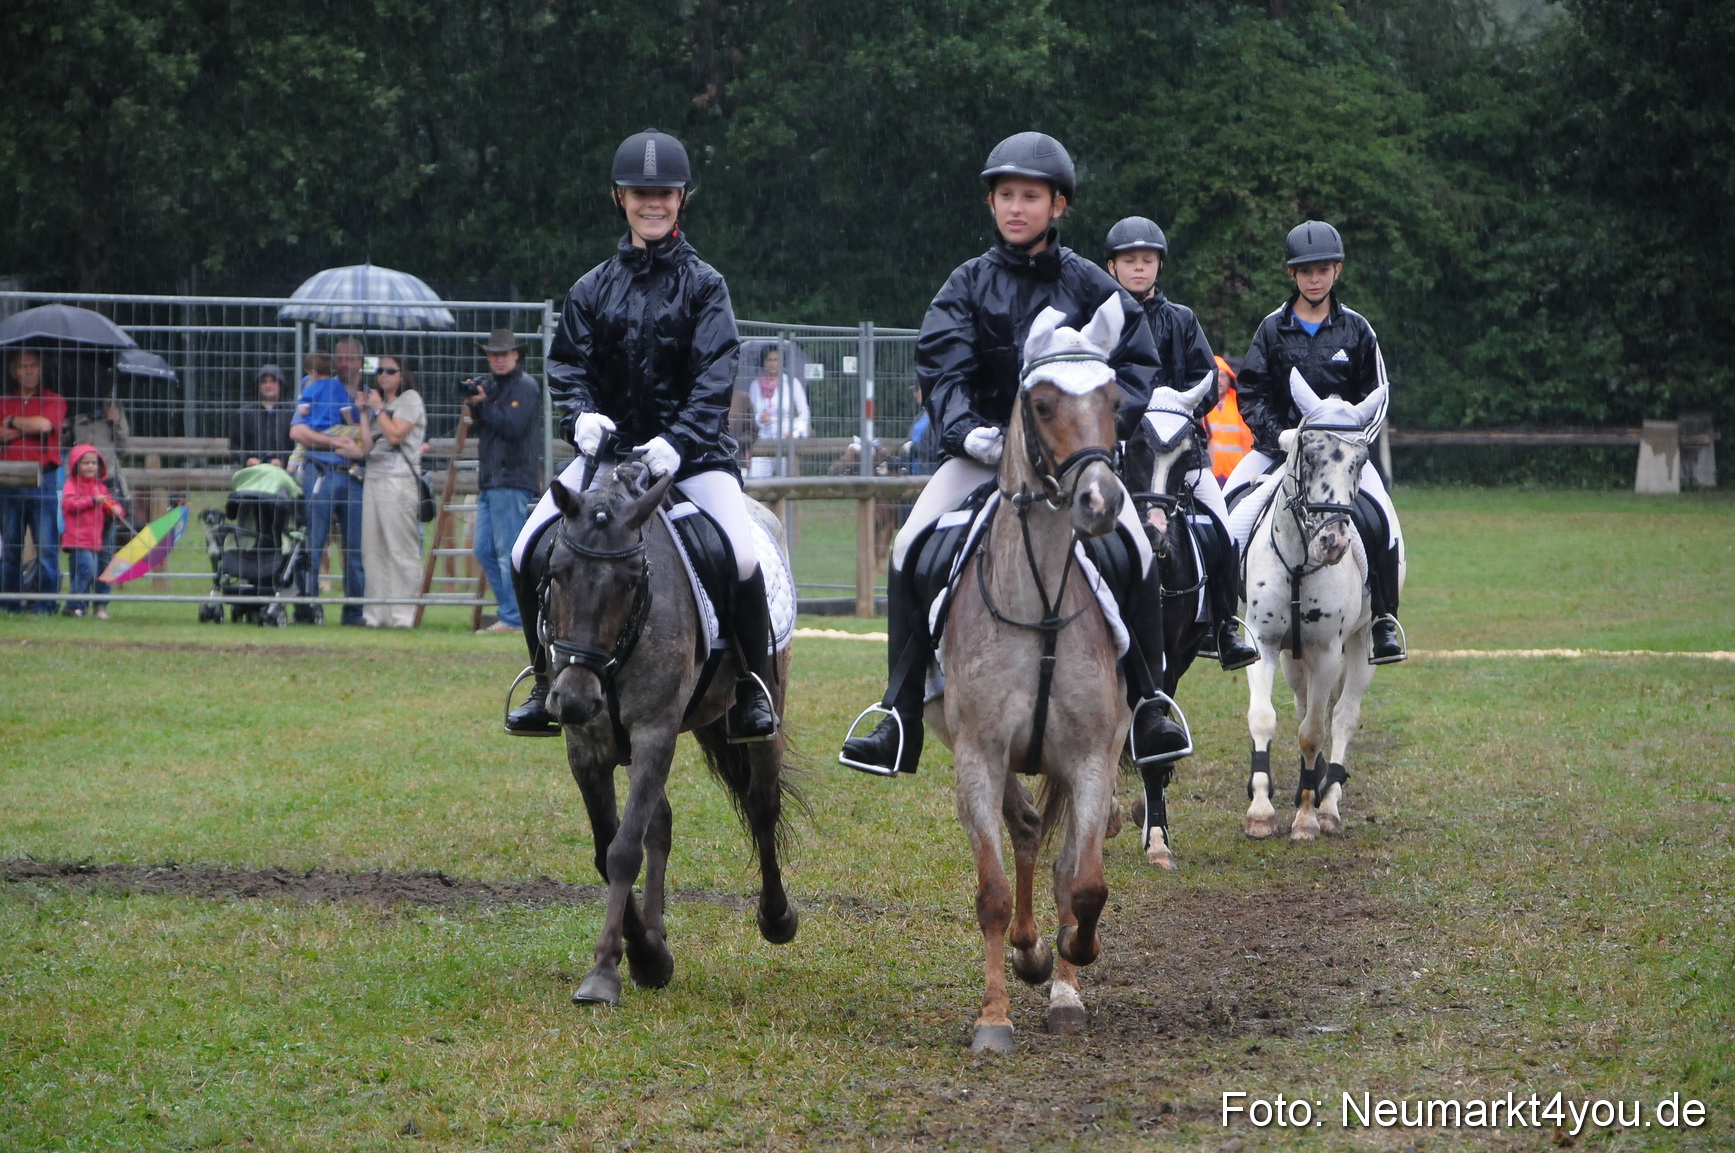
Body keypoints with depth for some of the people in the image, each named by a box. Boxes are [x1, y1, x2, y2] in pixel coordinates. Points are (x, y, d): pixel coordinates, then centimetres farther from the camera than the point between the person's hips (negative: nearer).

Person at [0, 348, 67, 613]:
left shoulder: (52, 400, 7)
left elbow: (44, 424, -12)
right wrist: (29, 427, -7)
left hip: (42, 480, -3)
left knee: (47, 545, -7)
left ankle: (45, 601, -4)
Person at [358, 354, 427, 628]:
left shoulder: (410, 399, 2)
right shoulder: (377, 402, 23)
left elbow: (395, 435, -11)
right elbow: (368, 444, 13)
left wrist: (378, 408, -1)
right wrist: (364, 411, 12)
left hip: (399, 479, -8)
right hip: (374, 478, 8)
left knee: (401, 548, -9)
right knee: (373, 549, 3)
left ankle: (402, 613, -11)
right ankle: (376, 613, 5)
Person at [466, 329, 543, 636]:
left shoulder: (525, 386, -7)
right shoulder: (490, 384, 19)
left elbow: (512, 426, -17)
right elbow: (483, 425, 16)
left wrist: (483, 404, -13)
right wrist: (473, 401, -1)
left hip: (512, 480, -9)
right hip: (490, 480, 9)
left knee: (508, 552, -9)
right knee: (484, 550, 10)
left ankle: (514, 619, -7)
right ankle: (510, 610, 15)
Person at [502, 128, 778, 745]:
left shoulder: (703, 283, 1)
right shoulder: (593, 289, 9)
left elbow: (714, 376, -9)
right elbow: (569, 365, 4)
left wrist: (679, 440, -25)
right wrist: (580, 415, -19)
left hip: (693, 452, -3)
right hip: (609, 447, 3)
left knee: (741, 555, -27)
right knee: (529, 551, -12)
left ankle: (753, 687, -7)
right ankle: (549, 683, 5)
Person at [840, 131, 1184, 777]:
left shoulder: (1089, 286, 5)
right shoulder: (969, 285, 6)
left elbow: (1136, 364, 3)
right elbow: (941, 367, -4)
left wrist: (1105, 424, -14)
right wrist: (963, 429, -22)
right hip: (985, 448, 1)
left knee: (1136, 549, -22)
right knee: (910, 550, -18)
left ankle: (1146, 706, -8)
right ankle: (899, 721, -14)